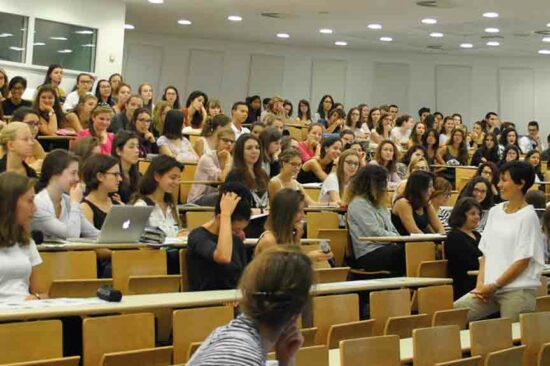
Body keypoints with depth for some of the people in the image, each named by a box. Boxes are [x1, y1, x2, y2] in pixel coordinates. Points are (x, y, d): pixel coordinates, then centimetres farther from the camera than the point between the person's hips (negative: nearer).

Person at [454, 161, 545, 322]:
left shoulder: (528, 217, -8)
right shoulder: (494, 212, 12)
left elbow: (523, 261, -10)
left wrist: (494, 286, -9)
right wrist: (481, 284, 1)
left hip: (519, 291, -6)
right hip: (489, 288, 6)